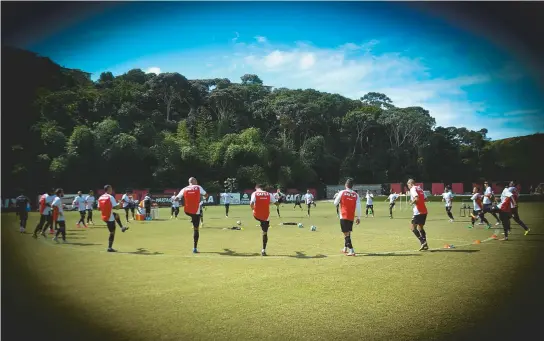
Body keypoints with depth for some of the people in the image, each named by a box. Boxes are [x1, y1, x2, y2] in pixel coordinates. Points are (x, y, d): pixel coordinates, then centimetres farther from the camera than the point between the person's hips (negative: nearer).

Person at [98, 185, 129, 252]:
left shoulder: (100, 197, 4)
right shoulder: (110, 197, -16)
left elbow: (99, 208, 10)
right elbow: (116, 207, -19)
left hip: (103, 217, 8)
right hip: (110, 218, -8)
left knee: (116, 215, 33)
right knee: (112, 232, 3)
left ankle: (122, 228, 38)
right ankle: (110, 248, 6)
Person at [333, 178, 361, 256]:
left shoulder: (342, 192, -6)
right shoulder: (356, 195, -1)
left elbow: (335, 203, 0)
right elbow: (358, 207, -4)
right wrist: (358, 217, 4)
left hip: (343, 216, -4)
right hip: (351, 217, 4)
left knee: (346, 233, -3)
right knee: (348, 232, 20)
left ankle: (351, 250, -13)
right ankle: (345, 248, 35)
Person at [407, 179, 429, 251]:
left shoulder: (413, 189, -8)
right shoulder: (419, 188, 16)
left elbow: (416, 198, -23)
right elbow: (424, 199, 17)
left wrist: (412, 202, -6)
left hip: (418, 212, -8)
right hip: (424, 211, 8)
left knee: (413, 227, -2)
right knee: (420, 227, 16)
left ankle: (423, 242, -11)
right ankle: (425, 245, 14)